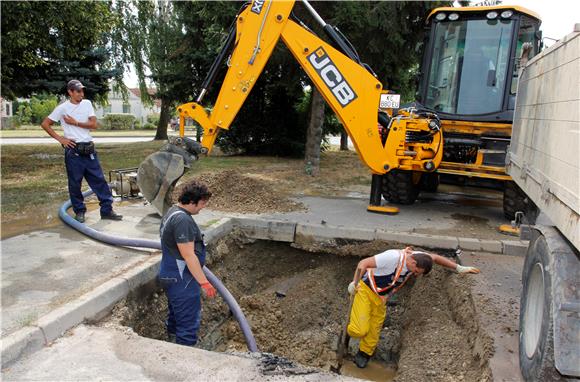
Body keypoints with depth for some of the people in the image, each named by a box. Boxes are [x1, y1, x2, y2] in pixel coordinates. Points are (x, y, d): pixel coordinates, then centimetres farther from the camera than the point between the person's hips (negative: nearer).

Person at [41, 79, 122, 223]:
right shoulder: (62, 108, -3)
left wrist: (75, 122, -8)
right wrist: (60, 138, -5)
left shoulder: (87, 103, 7)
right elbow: (45, 124, 1)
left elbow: (94, 124, -1)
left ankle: (107, 210, 9)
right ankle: (79, 211, 18)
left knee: (99, 180, 3)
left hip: (89, 149, 4)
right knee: (75, 183, 4)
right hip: (74, 151, -3)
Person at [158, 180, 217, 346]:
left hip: (172, 277, 11)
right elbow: (188, 255, -26)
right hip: (182, 281, -11)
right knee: (189, 323, -2)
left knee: (176, 317, 24)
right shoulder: (182, 220, -25)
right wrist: (204, 282, -20)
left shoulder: (173, 212, 10)